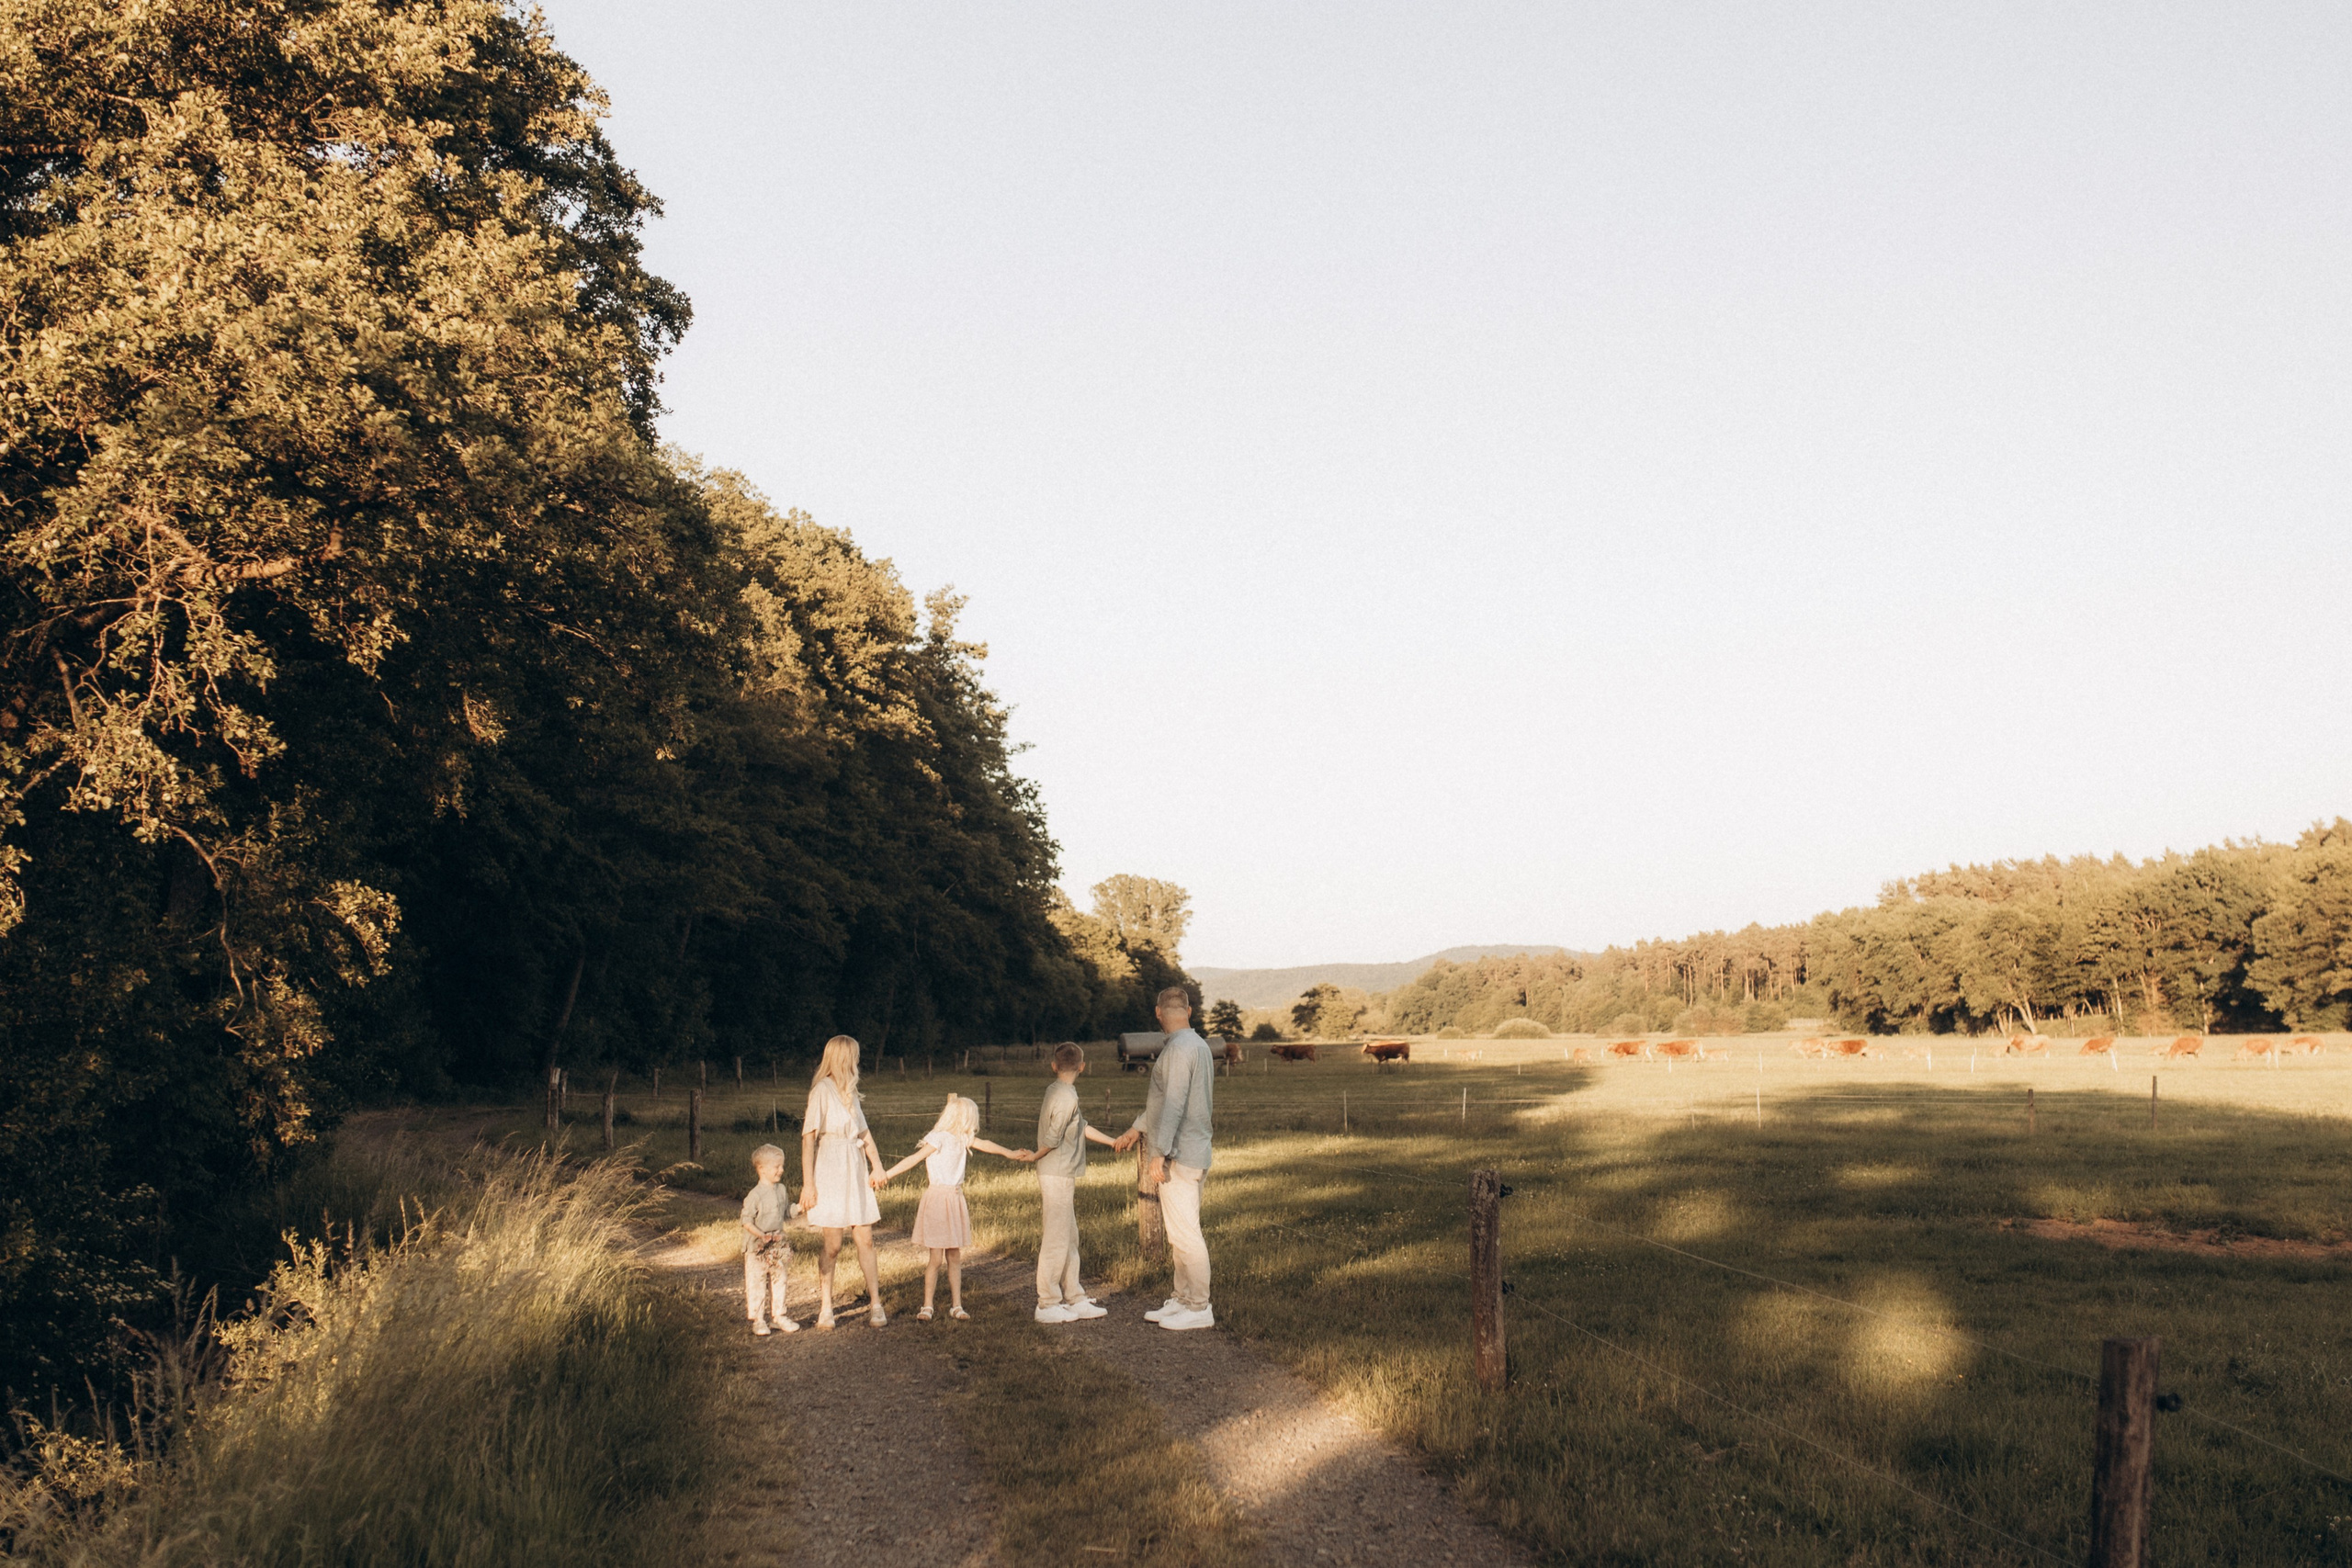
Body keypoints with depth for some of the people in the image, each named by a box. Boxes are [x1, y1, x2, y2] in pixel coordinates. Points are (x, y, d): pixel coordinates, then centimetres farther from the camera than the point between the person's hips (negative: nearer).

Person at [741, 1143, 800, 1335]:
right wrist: (762, 1235, -27)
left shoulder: (781, 1190, 6)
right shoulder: (755, 1195, -17)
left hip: (778, 1244, 6)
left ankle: (779, 1315, 22)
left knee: (779, 1280, 11)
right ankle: (758, 1320, 8)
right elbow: (747, 1221, -17)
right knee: (757, 1282, -1)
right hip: (757, 1247, -6)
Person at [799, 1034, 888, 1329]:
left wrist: (877, 1165, 14)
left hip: (856, 1172, 7)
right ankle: (825, 1307, 9)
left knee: (866, 1240, 3)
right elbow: (808, 1137, -12)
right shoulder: (822, 1090, -8)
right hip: (830, 1172, -7)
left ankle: (876, 1304, 4)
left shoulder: (850, 1092, 16)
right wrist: (808, 1183, -16)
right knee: (833, 1245, -3)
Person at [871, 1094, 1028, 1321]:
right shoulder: (938, 1138, -12)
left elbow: (985, 1145, 23)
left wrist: (1012, 1154, 33)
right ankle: (927, 1307, 5)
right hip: (938, 1198, -7)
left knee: (955, 1257, 9)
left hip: (955, 1200, 7)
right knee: (936, 1257, -5)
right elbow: (915, 1158, -20)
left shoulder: (962, 1139, 12)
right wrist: (887, 1175, -27)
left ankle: (956, 1305, 14)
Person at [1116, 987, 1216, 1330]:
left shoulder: (1180, 1047, -16)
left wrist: (1158, 1152, -22)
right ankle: (1183, 1299, 22)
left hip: (1180, 1154, -10)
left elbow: (1173, 1104, -22)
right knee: (1176, 1231, 15)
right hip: (1191, 1152, 10)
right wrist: (1136, 1129, 30)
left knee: (1185, 1232, -6)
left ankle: (1199, 1309, -1)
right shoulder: (1197, 1044, 15)